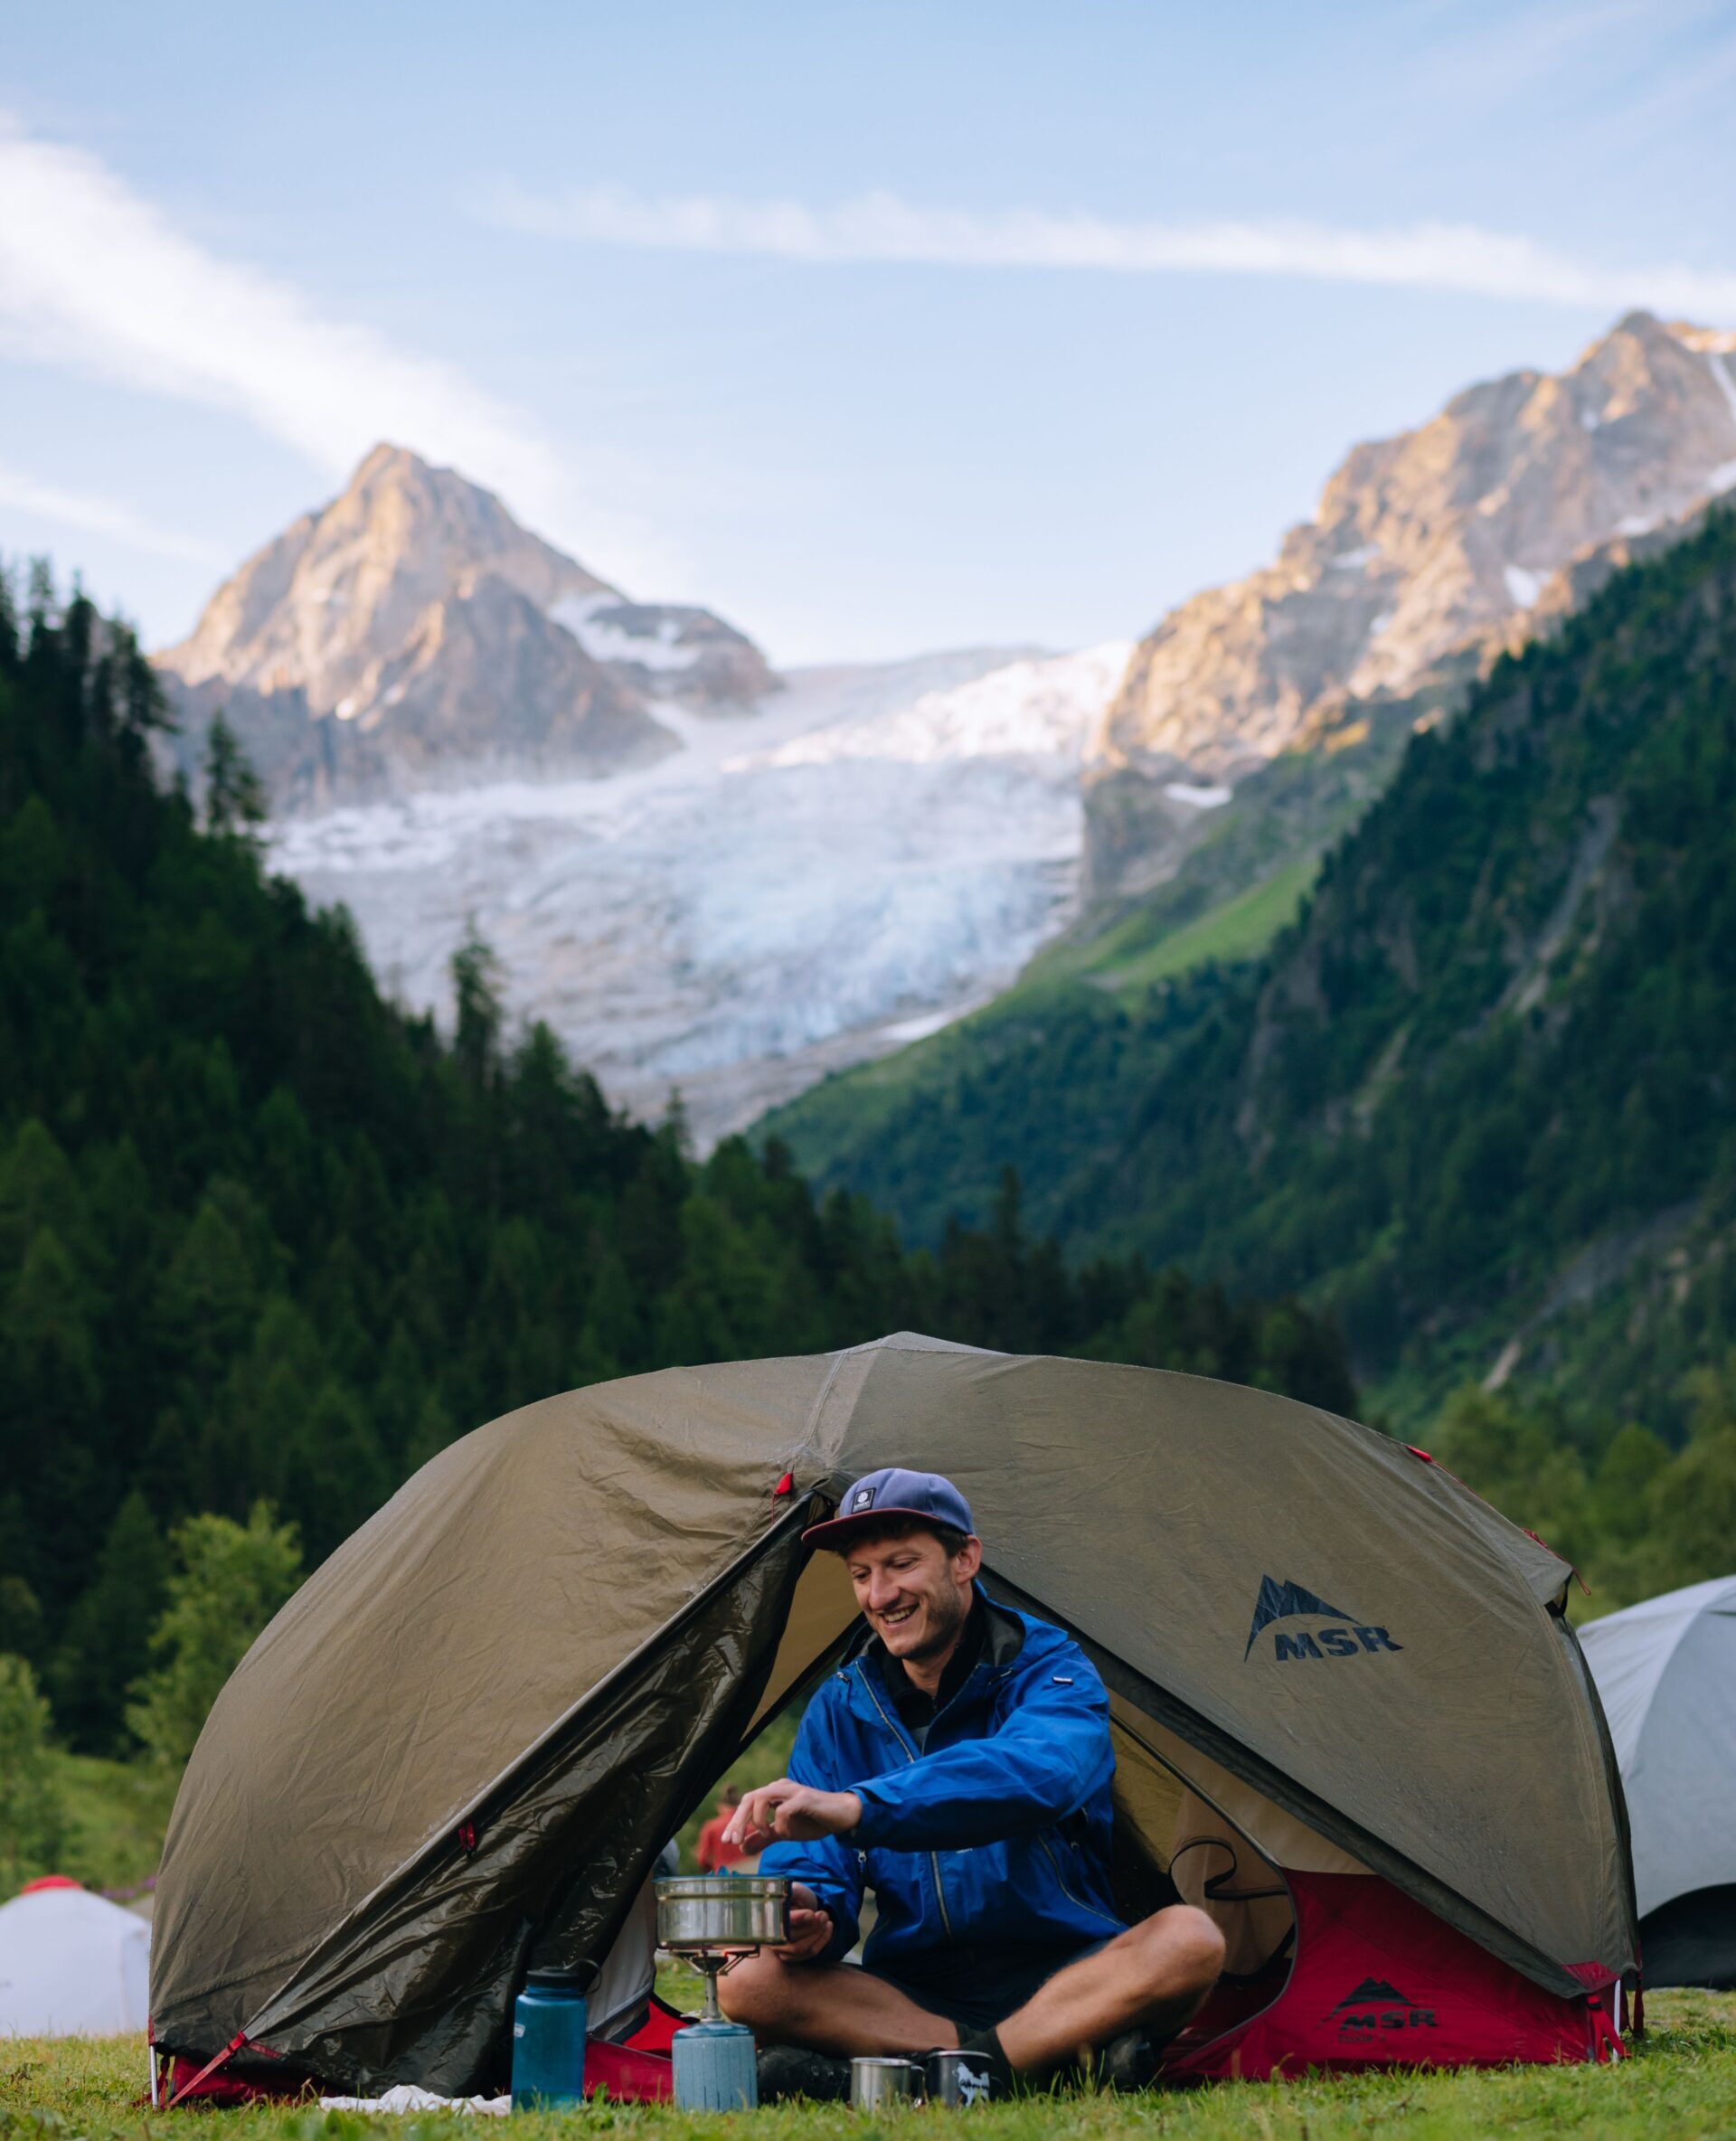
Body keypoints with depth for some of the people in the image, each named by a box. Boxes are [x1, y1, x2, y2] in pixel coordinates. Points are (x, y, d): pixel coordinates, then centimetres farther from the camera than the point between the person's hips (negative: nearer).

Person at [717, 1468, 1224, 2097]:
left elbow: (1035, 1773, -33)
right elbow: (811, 1868, 0)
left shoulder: (1050, 1671, -8)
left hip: (1061, 1978, -3)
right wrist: (811, 1915, -28)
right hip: (914, 1989, 3)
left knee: (1188, 1940, -33)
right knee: (746, 1985, -25)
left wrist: (854, 1807, -47)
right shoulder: (839, 1709, 5)